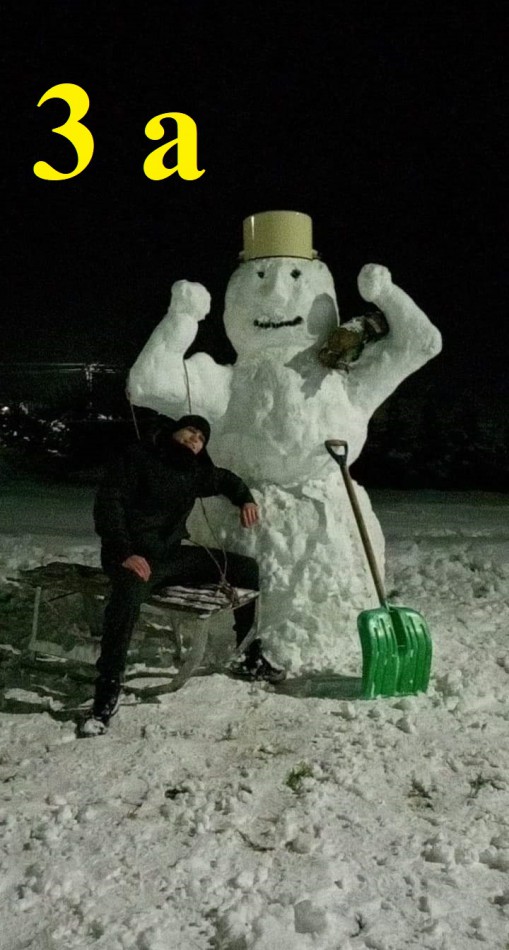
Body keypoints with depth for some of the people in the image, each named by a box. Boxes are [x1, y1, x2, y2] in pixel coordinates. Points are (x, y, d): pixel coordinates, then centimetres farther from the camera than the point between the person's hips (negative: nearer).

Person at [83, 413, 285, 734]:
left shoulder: (195, 471, 12)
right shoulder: (137, 458, -7)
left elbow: (226, 479, 32)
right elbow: (108, 503, -15)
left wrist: (246, 500, 11)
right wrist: (124, 553, -27)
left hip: (173, 553, 7)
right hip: (135, 555, -7)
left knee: (249, 569, 3)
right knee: (129, 593, -42)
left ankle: (251, 659, 14)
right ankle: (108, 692, -32)